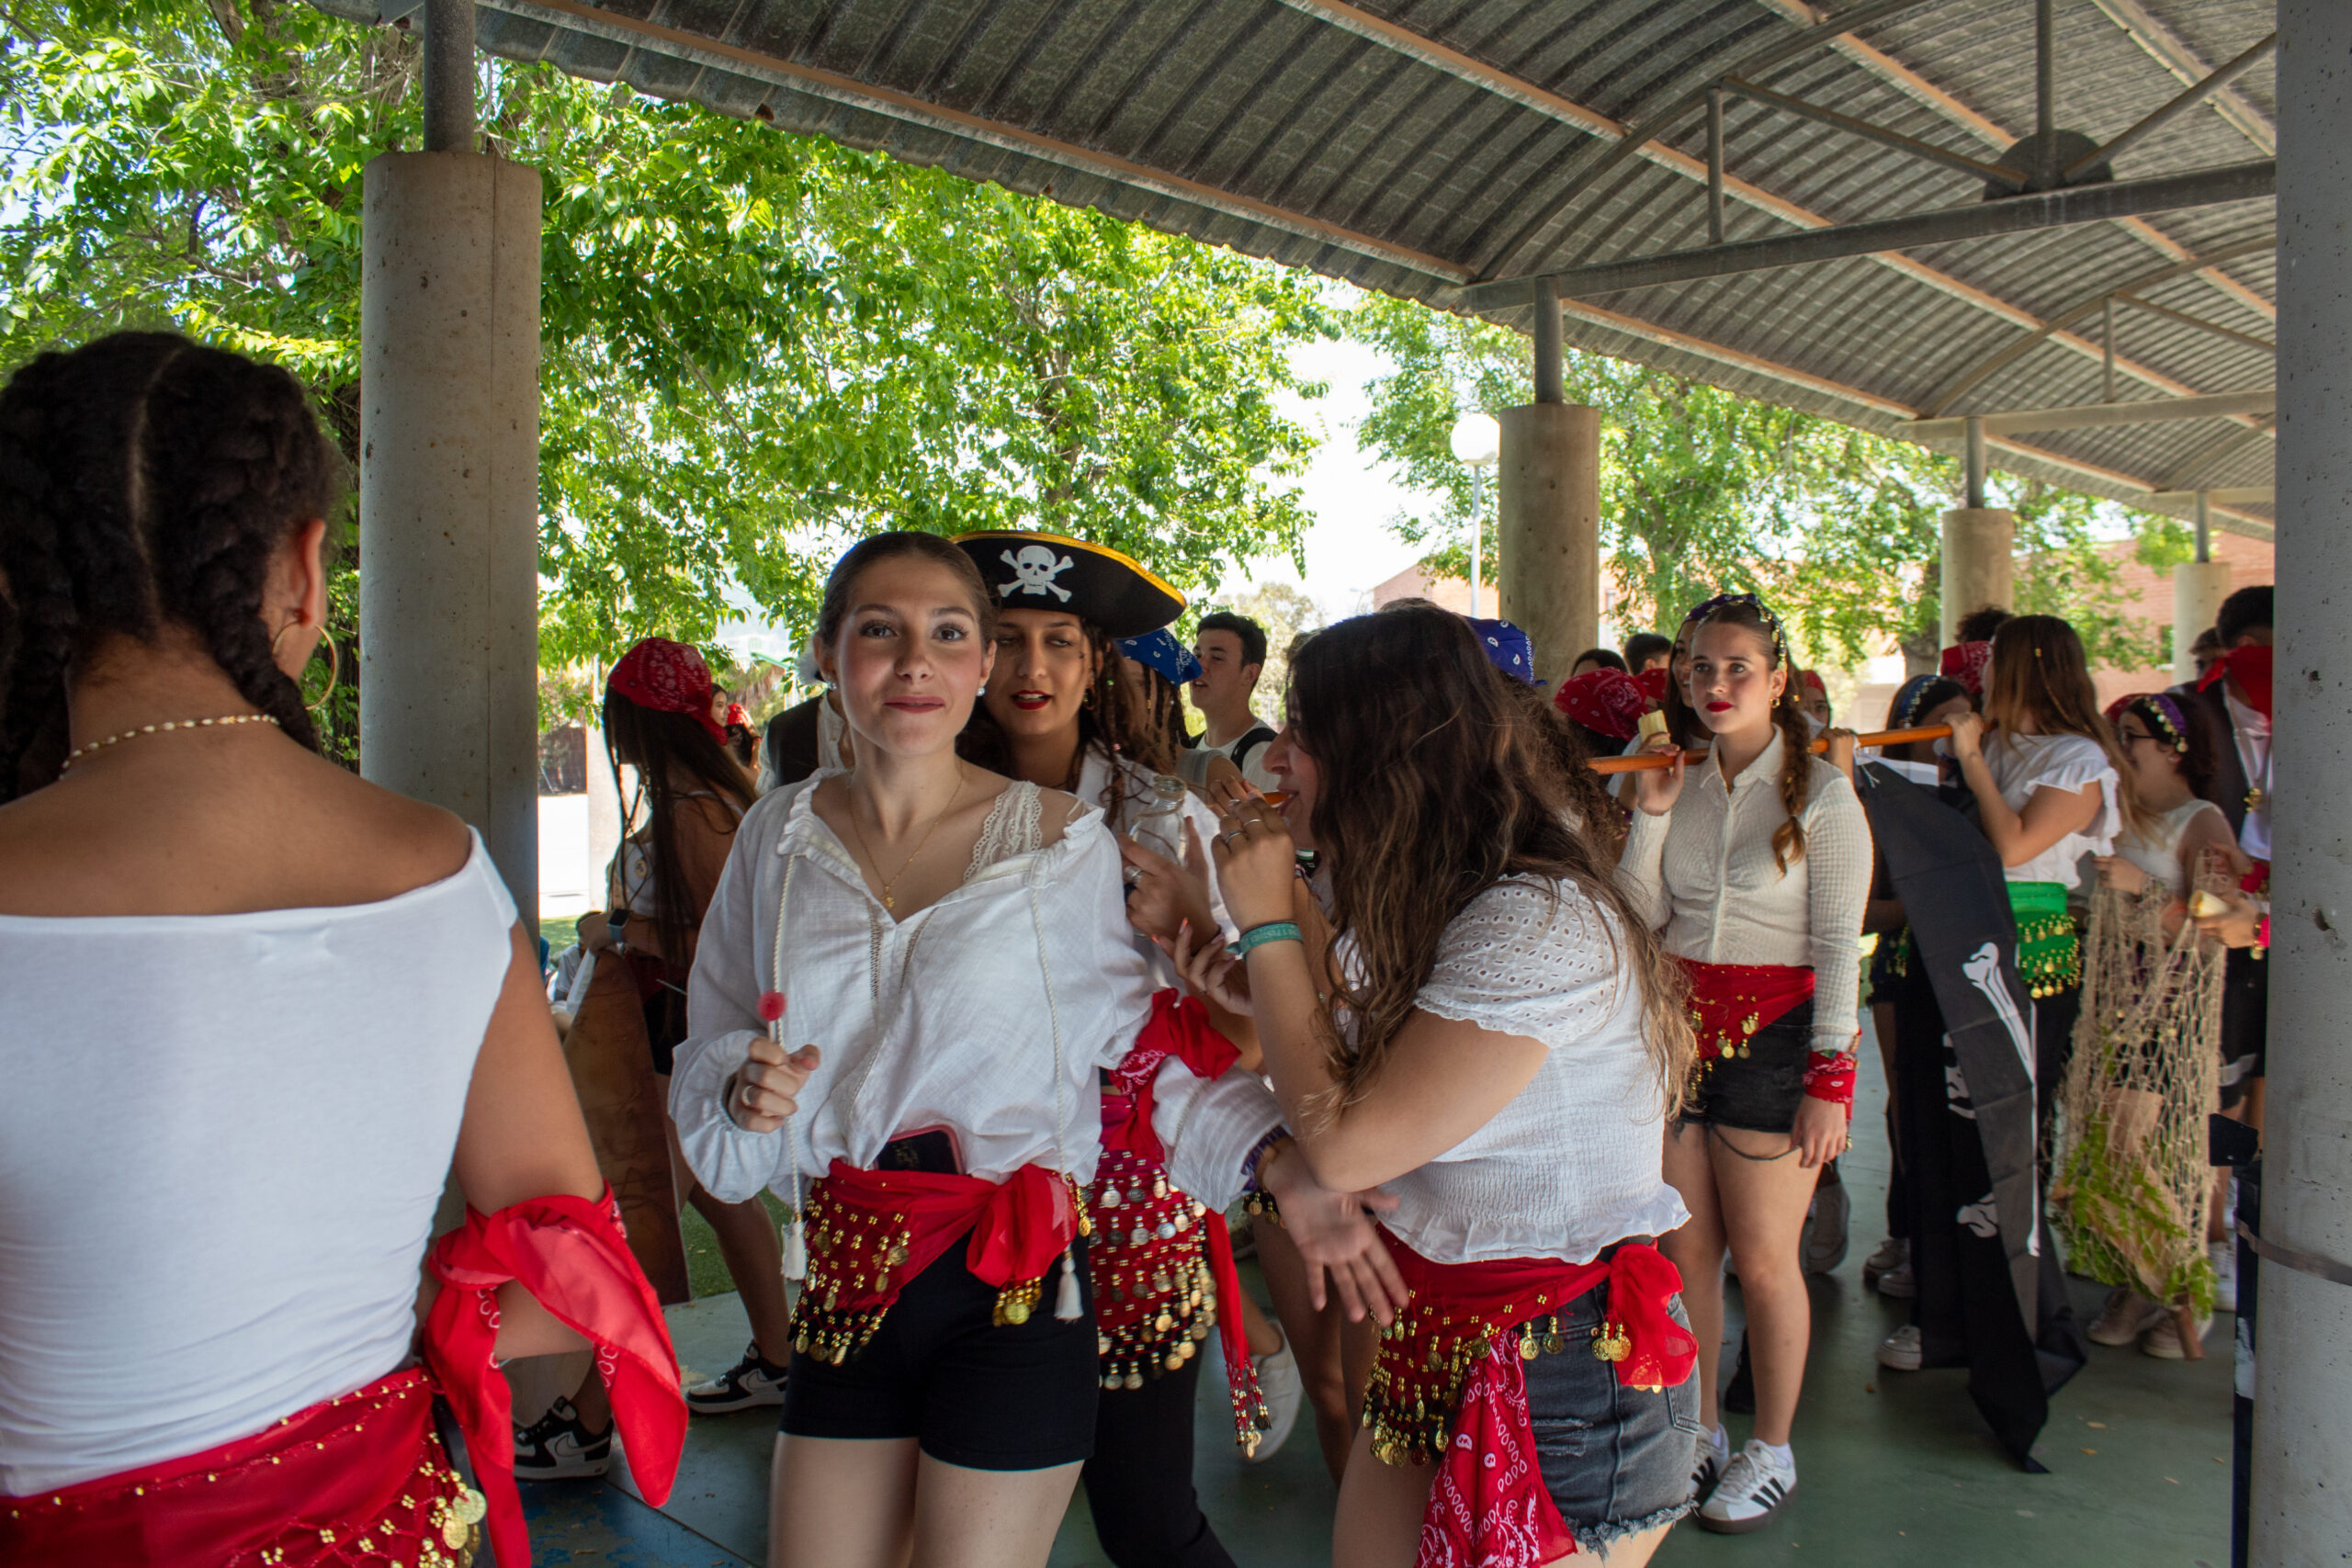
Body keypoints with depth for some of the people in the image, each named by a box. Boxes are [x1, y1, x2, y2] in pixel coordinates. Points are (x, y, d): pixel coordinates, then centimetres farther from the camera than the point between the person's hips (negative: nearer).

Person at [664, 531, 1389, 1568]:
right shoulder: (778, 841, 4)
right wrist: (742, 1085, -12)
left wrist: (1279, 1167, -18)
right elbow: (710, 1049, 10)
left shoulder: (1069, 845, -5)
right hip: (843, 1286, 3)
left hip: (1014, 1290, -3)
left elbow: (1156, 1048, -4)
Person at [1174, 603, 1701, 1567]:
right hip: (1431, 1344, 8)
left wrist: (1269, 923, -15)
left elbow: (1344, 1145, -23)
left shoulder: (1542, 920, -23)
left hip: (1563, 1373, -8)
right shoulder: (1419, 904, 6)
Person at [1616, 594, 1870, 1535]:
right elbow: (1639, 919, 7)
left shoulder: (1820, 794, -5)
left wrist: (1830, 1076, -12)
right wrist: (1651, 815, -4)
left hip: (1772, 1035, -5)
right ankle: (1700, 1432, 27)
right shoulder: (1683, 783, 9)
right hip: (1678, 1028, 5)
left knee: (1763, 1260, 3)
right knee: (1684, 1253, 11)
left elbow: (1838, 946, -7)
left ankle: (1772, 1450, 21)